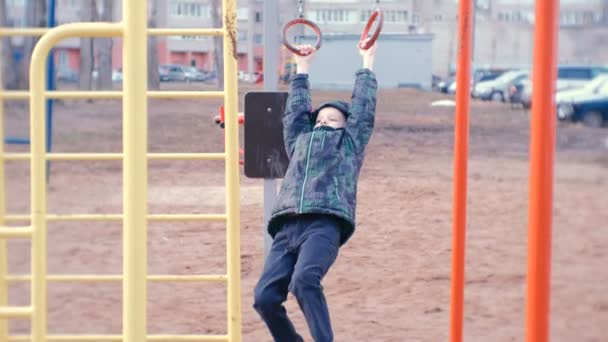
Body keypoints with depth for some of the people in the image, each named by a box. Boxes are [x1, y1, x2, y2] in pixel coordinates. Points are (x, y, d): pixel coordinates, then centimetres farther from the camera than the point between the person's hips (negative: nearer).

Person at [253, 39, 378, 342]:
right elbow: (295, 111, 43)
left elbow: (363, 107, 27)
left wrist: (367, 62, 37)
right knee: (265, 296, -12)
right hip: (287, 227, 5)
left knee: (304, 280, -31)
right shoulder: (300, 141, 34)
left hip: (325, 224, -4)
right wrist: (302, 69, 52)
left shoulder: (349, 142, 24)